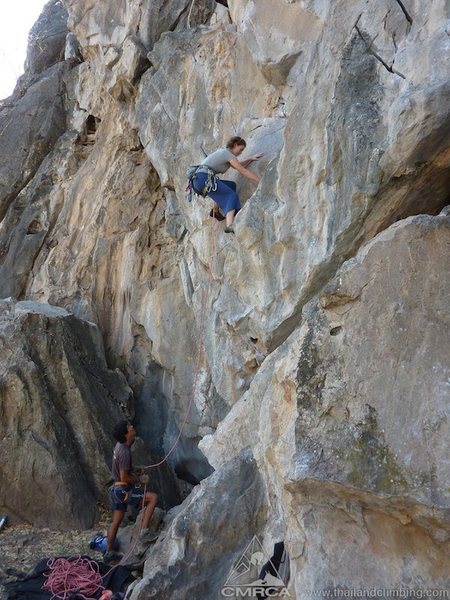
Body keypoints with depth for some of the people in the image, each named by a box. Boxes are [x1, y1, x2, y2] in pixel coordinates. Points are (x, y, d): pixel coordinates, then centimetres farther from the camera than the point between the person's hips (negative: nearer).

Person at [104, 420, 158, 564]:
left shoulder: (120, 445, 3)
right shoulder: (124, 452, -25)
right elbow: (124, 478, -23)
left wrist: (134, 474, 17)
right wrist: (140, 479, -11)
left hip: (117, 489, 9)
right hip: (123, 490, -9)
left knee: (116, 521, 18)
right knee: (153, 497, -9)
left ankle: (109, 553, 30)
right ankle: (144, 530, -11)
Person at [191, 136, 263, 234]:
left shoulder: (223, 152, 25)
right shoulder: (228, 153, -3)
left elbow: (239, 166, 33)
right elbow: (243, 171, -5)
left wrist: (251, 158, 25)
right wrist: (260, 181, -2)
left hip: (197, 180, 10)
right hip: (204, 178, -10)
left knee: (231, 185, 22)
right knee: (232, 195, -8)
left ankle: (215, 211, 29)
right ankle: (229, 225, -26)